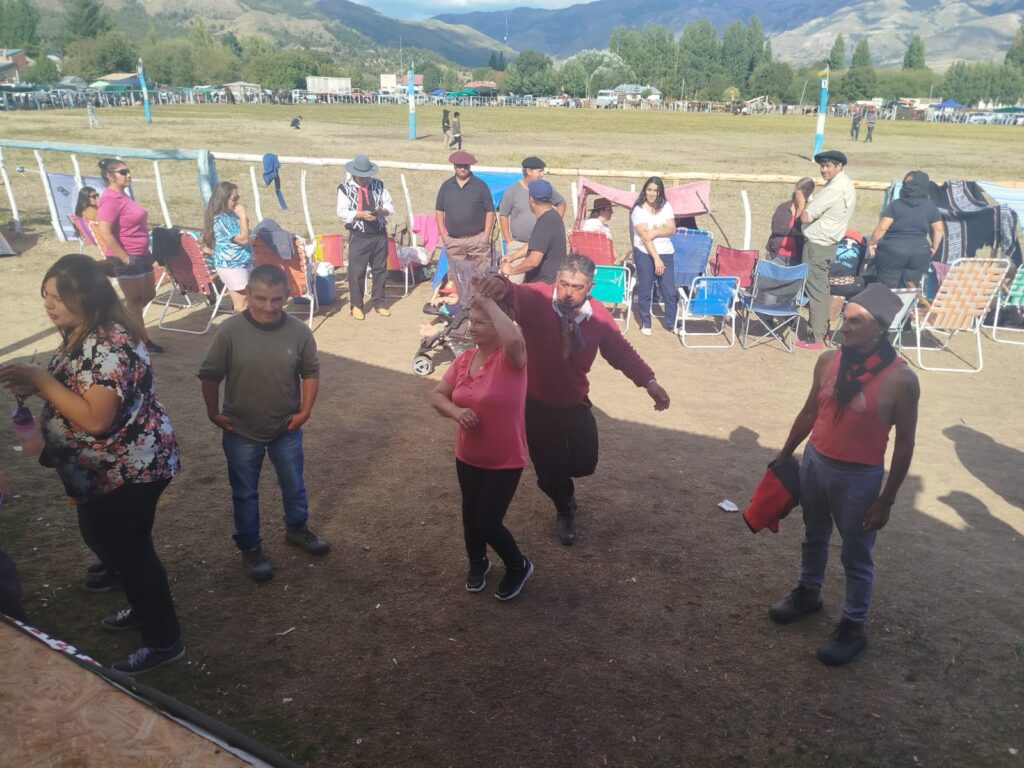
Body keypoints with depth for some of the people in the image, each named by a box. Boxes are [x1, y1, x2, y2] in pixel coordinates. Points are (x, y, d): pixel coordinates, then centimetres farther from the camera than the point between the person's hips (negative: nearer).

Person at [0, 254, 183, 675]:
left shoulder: (110, 347, -28)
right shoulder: (80, 333, 3)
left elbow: (95, 418, -31)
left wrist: (39, 379, -27)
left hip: (130, 470, -10)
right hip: (102, 469, 10)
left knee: (129, 549, 3)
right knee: (102, 539, 25)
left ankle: (164, 641, 20)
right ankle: (143, 606, 46)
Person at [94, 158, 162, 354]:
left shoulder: (122, 196, 12)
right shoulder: (109, 200, -18)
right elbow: (105, 233, -25)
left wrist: (146, 252, 18)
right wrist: (125, 258, -21)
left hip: (141, 255, 10)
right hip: (127, 259, -10)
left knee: (148, 295, 19)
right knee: (135, 300, 2)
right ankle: (143, 341, 14)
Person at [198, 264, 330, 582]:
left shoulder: (299, 332, -13)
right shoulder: (230, 330, -18)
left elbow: (311, 373, 1)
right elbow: (209, 375, -7)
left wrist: (305, 411, -3)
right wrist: (214, 413, -4)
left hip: (286, 428, 2)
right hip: (241, 431, -2)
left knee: (293, 485, 21)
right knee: (245, 493, 15)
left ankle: (296, 529, 46)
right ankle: (250, 547, 34)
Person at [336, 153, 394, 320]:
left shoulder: (378, 185, 6)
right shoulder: (345, 188, -3)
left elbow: (390, 205, 9)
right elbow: (342, 212, -8)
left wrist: (383, 210, -14)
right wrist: (360, 214, -22)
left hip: (380, 234, 4)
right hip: (359, 236, -3)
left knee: (380, 269, 11)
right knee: (356, 271, -1)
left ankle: (379, 303, 23)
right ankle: (356, 305, 13)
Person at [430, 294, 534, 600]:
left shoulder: (511, 358, -21)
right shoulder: (464, 359, -2)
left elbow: (514, 339, -46)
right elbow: (437, 395, 2)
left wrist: (489, 302, -35)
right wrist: (456, 411, -19)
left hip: (505, 461, -6)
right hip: (467, 456, 6)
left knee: (488, 523, -1)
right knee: (470, 514, 21)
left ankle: (518, 566, 29)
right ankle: (477, 562, 50)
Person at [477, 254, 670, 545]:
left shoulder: (598, 315, -12)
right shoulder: (536, 300, -24)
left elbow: (621, 350, -1)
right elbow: (513, 293, -45)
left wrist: (648, 381, -11)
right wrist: (500, 284, -70)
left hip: (575, 404, 3)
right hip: (535, 405, -3)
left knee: (585, 463, 14)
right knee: (550, 471, 8)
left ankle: (558, 472, 53)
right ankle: (565, 511, 44)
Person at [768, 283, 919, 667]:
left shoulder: (900, 379, -20)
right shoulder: (828, 360, -7)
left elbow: (904, 443, -12)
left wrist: (886, 500, -10)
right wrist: (785, 454, 15)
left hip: (859, 477, -5)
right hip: (814, 463, 5)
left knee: (856, 556, 12)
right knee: (814, 537, 25)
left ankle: (853, 626, 31)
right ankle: (808, 592, 49)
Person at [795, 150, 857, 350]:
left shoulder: (834, 189, -19)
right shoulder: (846, 185, 13)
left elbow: (806, 217, -18)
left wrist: (802, 201, -1)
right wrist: (807, 202, 2)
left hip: (817, 244, -10)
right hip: (828, 243, 10)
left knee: (816, 290, -5)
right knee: (822, 288, 17)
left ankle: (817, 338, -1)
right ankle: (823, 330, 25)